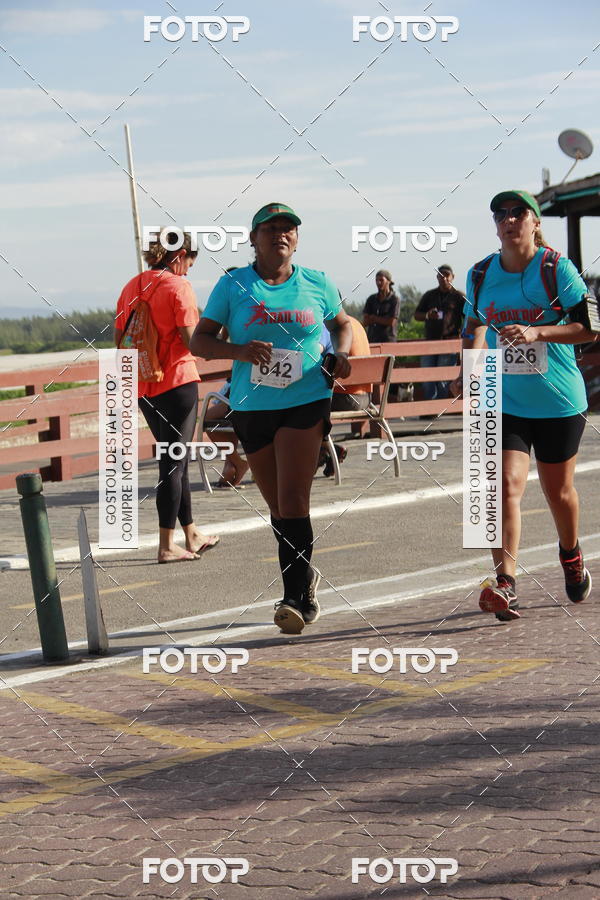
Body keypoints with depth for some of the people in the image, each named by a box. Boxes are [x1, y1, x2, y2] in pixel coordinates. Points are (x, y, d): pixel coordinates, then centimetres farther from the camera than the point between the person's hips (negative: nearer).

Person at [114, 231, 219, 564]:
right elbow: (192, 341, -15)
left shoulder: (131, 287, 9)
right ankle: (167, 545, -1)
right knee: (174, 463, -1)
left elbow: (119, 339, 11)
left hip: (143, 387, 7)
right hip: (177, 381, -7)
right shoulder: (178, 286, -12)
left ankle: (192, 535, 28)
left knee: (173, 459, 17)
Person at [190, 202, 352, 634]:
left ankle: (297, 598, -16)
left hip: (306, 403, -2)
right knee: (278, 506, 11)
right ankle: (305, 577, 33)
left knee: (293, 500, -15)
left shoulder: (317, 284, 6)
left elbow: (342, 324, 23)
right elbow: (199, 340, 1)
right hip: (252, 406, 2)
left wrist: (341, 355, 1)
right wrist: (238, 351, -17)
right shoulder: (233, 286, 2)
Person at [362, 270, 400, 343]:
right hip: (372, 340, 4)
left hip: (388, 341, -4)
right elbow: (365, 322, 5)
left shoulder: (394, 299, -1)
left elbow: (391, 322, -8)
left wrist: (374, 318, 1)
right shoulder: (371, 299, 12)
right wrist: (382, 320, -4)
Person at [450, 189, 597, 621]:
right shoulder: (482, 275, 4)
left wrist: (537, 333, -23)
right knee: (507, 484, -16)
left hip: (559, 401, -2)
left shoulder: (556, 268, -9)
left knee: (558, 490, 13)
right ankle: (505, 583, -23)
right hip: (505, 401, 2)